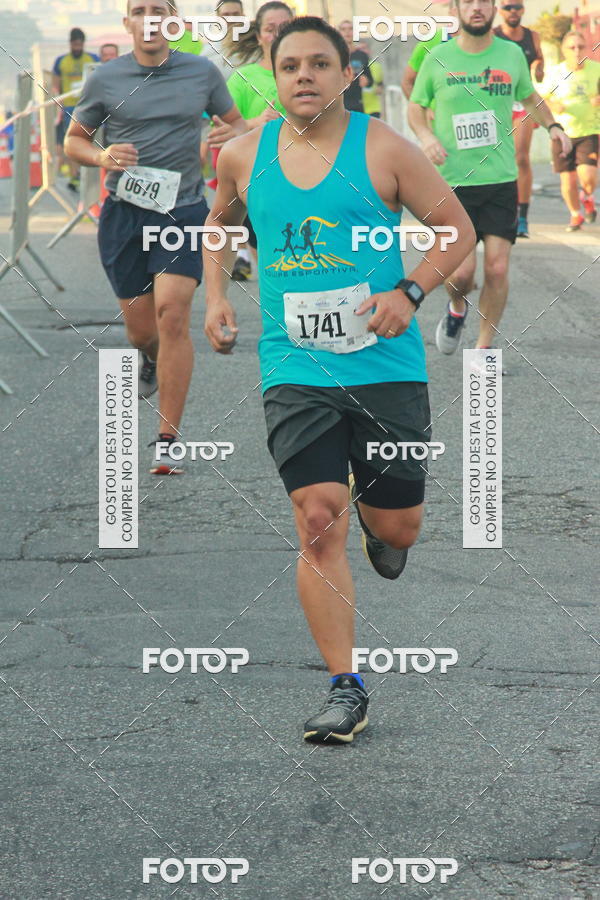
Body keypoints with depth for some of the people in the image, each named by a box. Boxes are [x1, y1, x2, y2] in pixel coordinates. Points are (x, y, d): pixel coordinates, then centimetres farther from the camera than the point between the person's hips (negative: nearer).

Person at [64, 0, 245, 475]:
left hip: (184, 212, -1)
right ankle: (151, 360, 46)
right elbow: (74, 139, 11)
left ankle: (168, 441, -12)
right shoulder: (105, 79, 2)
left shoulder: (202, 72, 3)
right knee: (141, 328, 5)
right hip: (124, 213, 1)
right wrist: (103, 157, -10)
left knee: (172, 314, -17)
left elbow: (235, 122, 18)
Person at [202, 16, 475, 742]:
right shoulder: (243, 156, 5)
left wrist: (410, 292, -12)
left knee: (396, 527, 5)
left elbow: (458, 231, 2)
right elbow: (221, 223, 25)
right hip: (294, 370, 1)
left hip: (385, 365, -1)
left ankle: (374, 519, 45)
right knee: (317, 522, -10)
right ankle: (344, 689, -3)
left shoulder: (383, 149, -4)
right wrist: (215, 298, 11)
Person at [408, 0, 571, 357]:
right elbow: (416, 106, 12)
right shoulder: (438, 59, -1)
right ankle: (457, 309, 28)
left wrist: (552, 125, 5)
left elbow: (529, 97, 22)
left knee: (497, 268, -4)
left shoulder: (512, 54, 5)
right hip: (452, 181, -2)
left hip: (501, 180, 2)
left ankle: (485, 347, 14)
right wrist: (426, 137, -8)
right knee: (461, 271, -8)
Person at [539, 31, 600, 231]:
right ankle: (576, 215, 30)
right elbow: (542, 98, 5)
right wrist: (554, 106, -16)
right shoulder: (555, 73, -3)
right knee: (568, 179, 3)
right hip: (563, 132, 1)